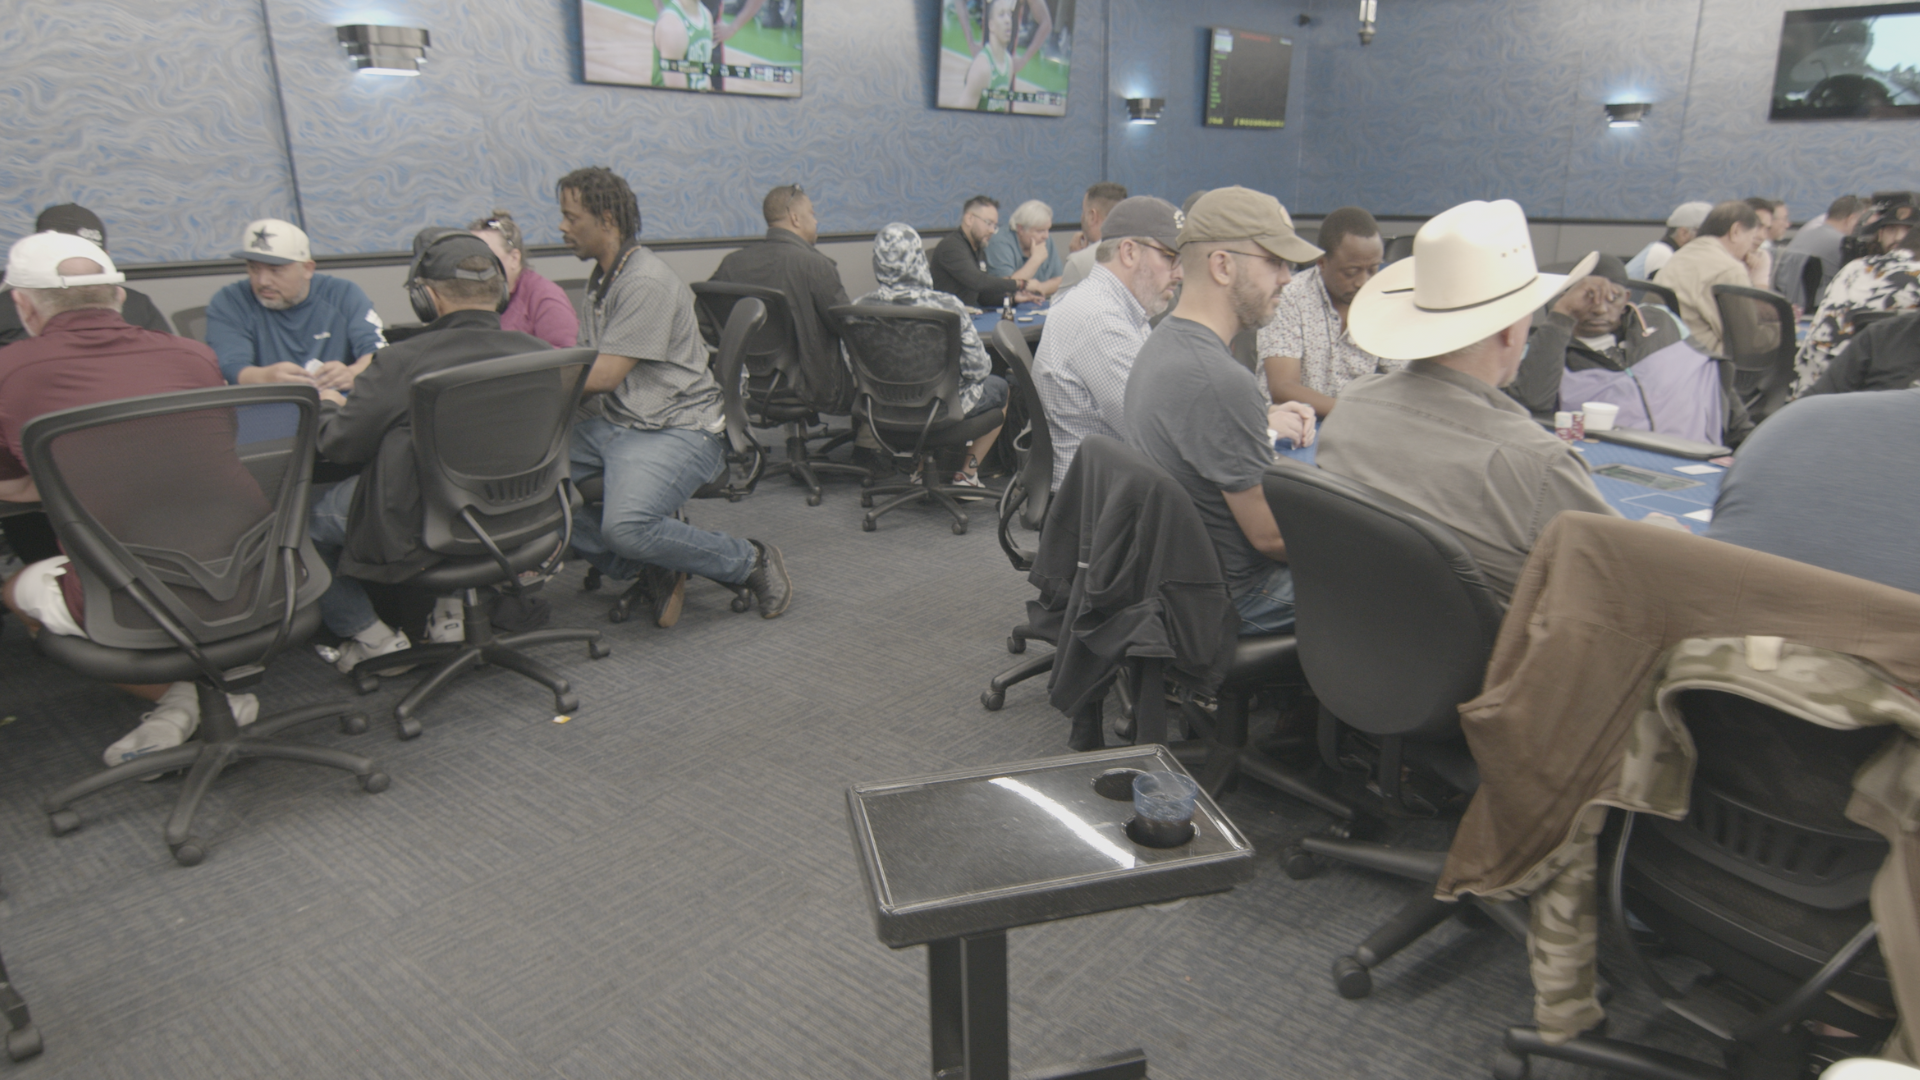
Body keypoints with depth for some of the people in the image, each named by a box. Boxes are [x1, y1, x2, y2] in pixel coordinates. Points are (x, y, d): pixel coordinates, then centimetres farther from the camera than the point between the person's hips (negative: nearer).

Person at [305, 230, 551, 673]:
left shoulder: (402, 363, -23)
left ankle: (372, 638, 22)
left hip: (422, 534, -5)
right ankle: (451, 606, 29)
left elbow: (338, 444, -9)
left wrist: (326, 405, 14)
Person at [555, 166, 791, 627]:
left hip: (677, 431, -9)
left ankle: (750, 561, -5)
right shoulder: (602, 279, 19)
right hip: (610, 425, 9)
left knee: (627, 526, -32)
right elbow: (585, 365, 19)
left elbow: (603, 376, -17)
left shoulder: (648, 283, -13)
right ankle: (654, 568, -2)